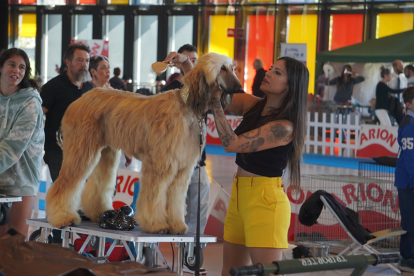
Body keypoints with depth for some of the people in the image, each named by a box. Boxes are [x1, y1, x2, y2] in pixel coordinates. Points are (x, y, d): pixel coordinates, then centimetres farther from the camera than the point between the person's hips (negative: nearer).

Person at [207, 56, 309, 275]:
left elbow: (232, 144, -23)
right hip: (239, 195, 8)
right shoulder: (251, 105, 4)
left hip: (264, 201, -8)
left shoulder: (284, 127, -18)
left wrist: (215, 101, -21)